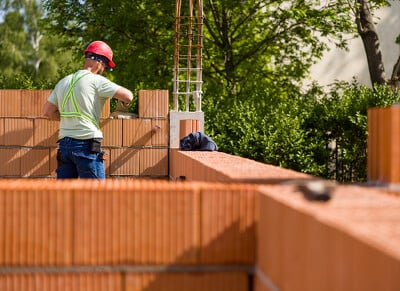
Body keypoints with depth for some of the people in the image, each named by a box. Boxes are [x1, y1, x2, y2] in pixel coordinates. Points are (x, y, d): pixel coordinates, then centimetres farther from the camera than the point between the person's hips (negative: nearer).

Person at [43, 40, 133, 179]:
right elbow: (128, 96, -10)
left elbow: (47, 111, 13)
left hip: (64, 143, 7)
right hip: (87, 144, -7)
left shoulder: (63, 82, 14)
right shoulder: (96, 80, -6)